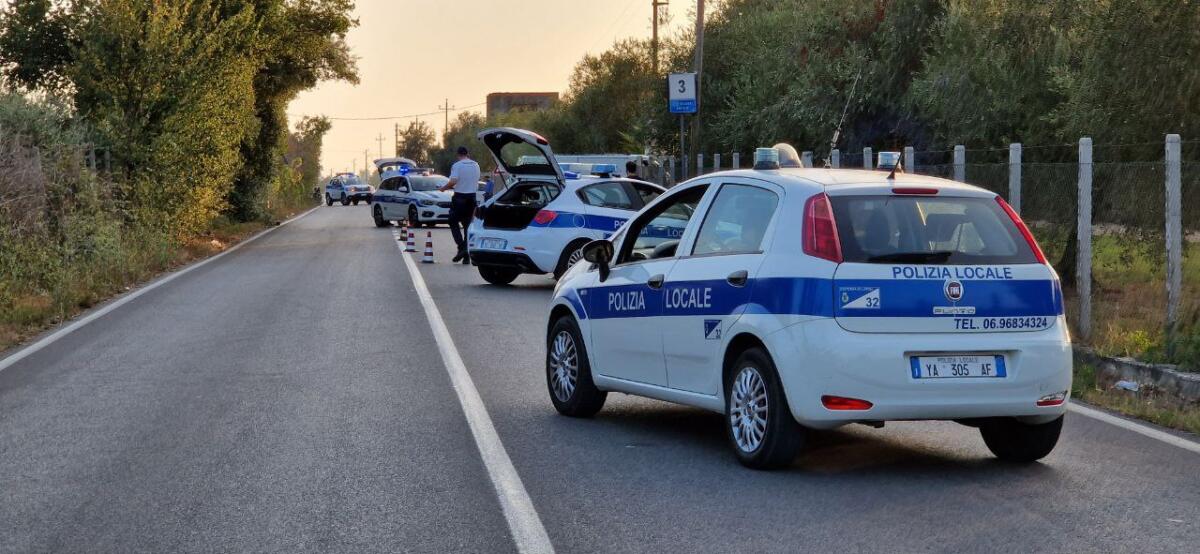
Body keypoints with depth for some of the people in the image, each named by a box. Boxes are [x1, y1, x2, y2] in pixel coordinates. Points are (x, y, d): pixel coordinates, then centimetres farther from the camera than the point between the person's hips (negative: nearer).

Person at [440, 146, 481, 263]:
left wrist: (444, 188, -5)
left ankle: (461, 247, -12)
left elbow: (453, 181, -22)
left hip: (460, 197, -5)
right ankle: (467, 256, 6)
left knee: (454, 223, 7)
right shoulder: (476, 166, 6)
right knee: (468, 225, 9)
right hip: (472, 197, 5)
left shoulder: (457, 165, -11)